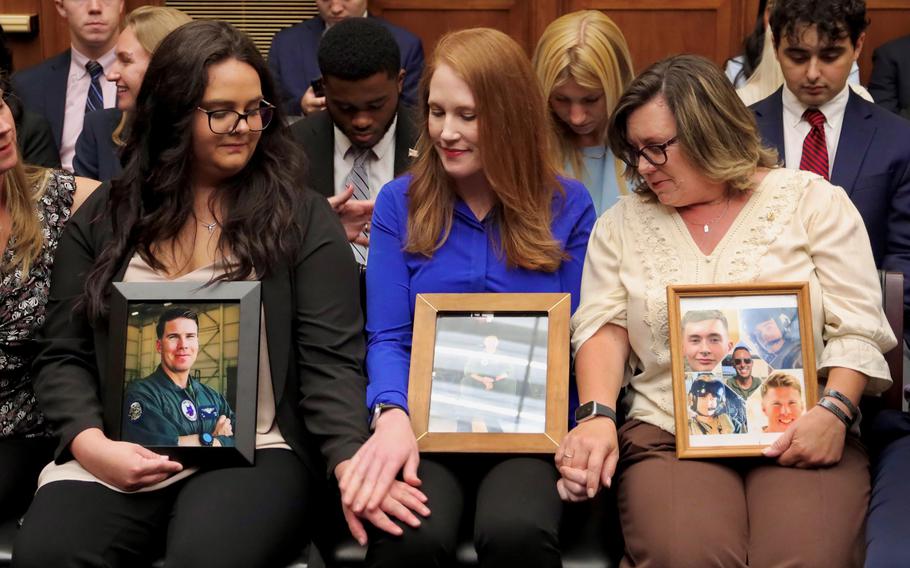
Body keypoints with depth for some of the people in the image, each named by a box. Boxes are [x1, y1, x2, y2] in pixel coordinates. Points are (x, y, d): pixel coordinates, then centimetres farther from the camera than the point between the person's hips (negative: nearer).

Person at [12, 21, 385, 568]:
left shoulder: (302, 218, 4)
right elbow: (64, 355, 11)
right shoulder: (103, 218, 12)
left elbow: (330, 363, -3)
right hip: (119, 457, 3)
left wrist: (351, 460, -22)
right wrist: (90, 443, -9)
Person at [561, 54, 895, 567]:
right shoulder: (622, 224, 17)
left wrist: (835, 410, -14)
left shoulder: (813, 200, 9)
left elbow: (857, 328, 4)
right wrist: (597, 416, -11)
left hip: (801, 437, -1)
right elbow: (604, 328, 9)